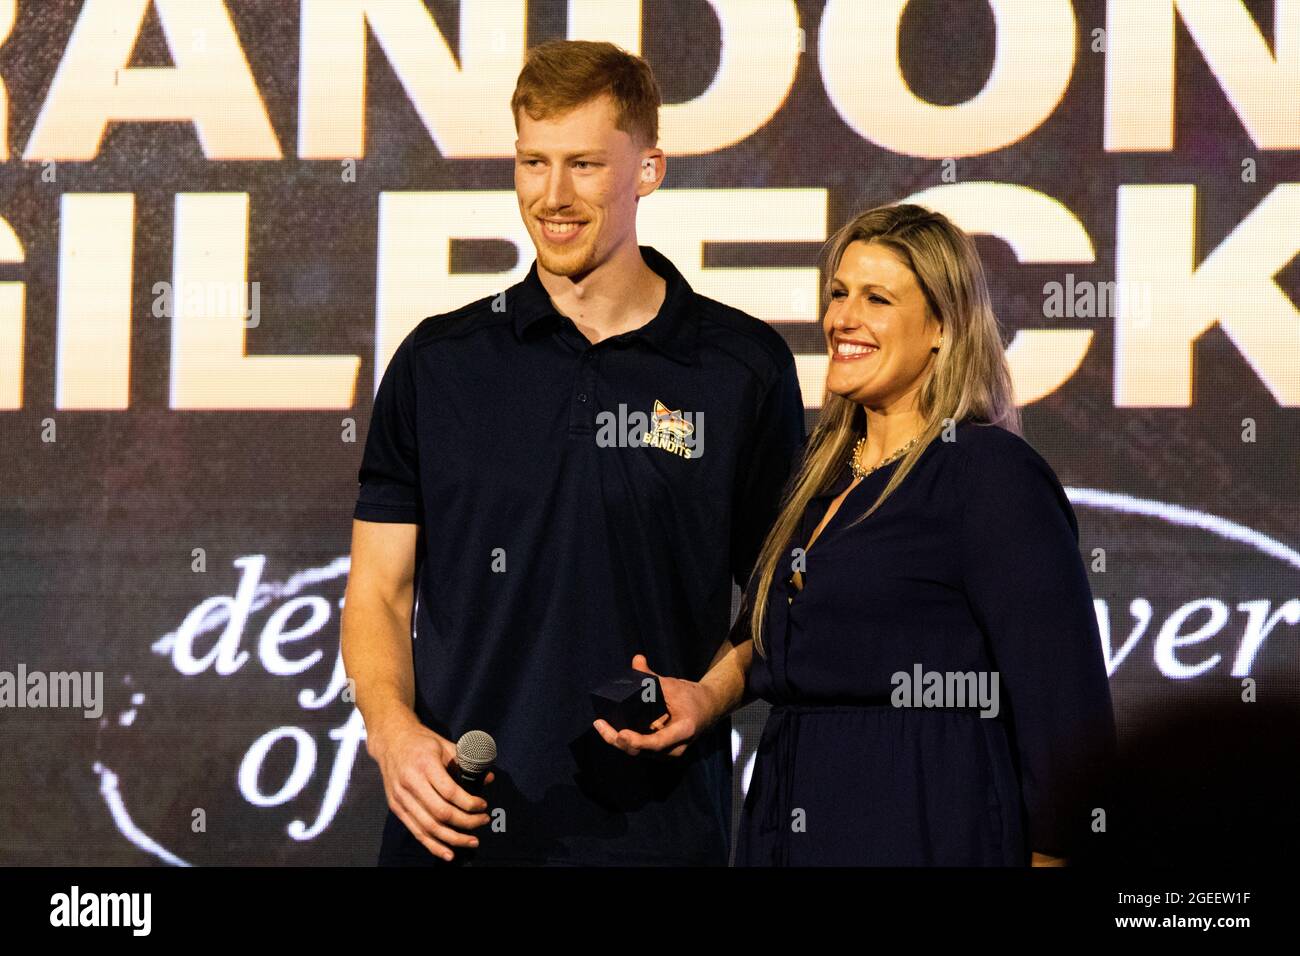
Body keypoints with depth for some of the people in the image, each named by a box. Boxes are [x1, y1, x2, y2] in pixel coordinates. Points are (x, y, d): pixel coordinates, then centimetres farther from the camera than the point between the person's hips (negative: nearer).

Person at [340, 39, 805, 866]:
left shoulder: (746, 366, 3)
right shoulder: (439, 362, 7)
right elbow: (378, 595, 6)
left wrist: (708, 693, -11)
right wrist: (394, 730, -11)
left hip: (656, 827, -1)